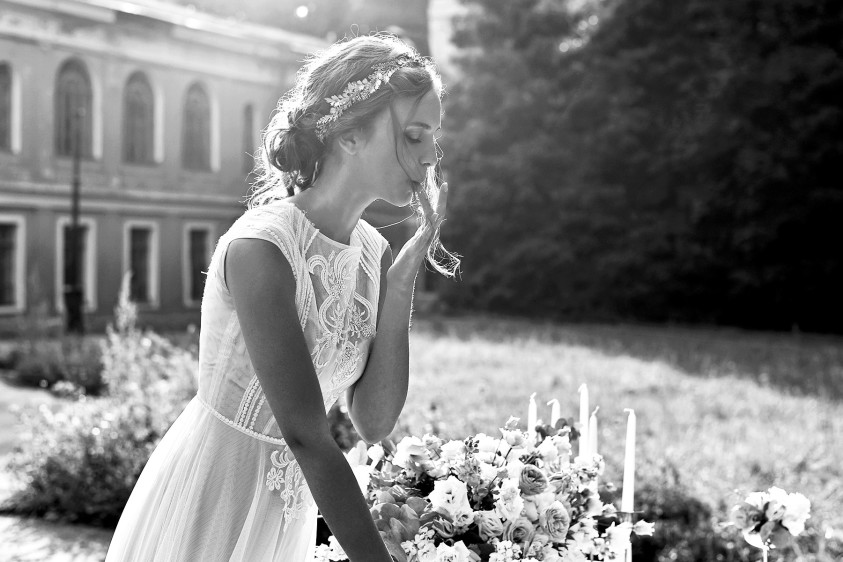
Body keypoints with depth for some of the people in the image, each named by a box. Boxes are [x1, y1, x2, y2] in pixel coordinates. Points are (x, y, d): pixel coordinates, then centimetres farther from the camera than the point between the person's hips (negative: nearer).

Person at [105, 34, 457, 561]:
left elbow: (374, 423, -8)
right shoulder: (260, 247, -24)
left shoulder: (373, 251, -2)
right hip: (204, 508, -7)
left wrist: (401, 283, -15)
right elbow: (305, 435, -27)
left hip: (288, 513, 7)